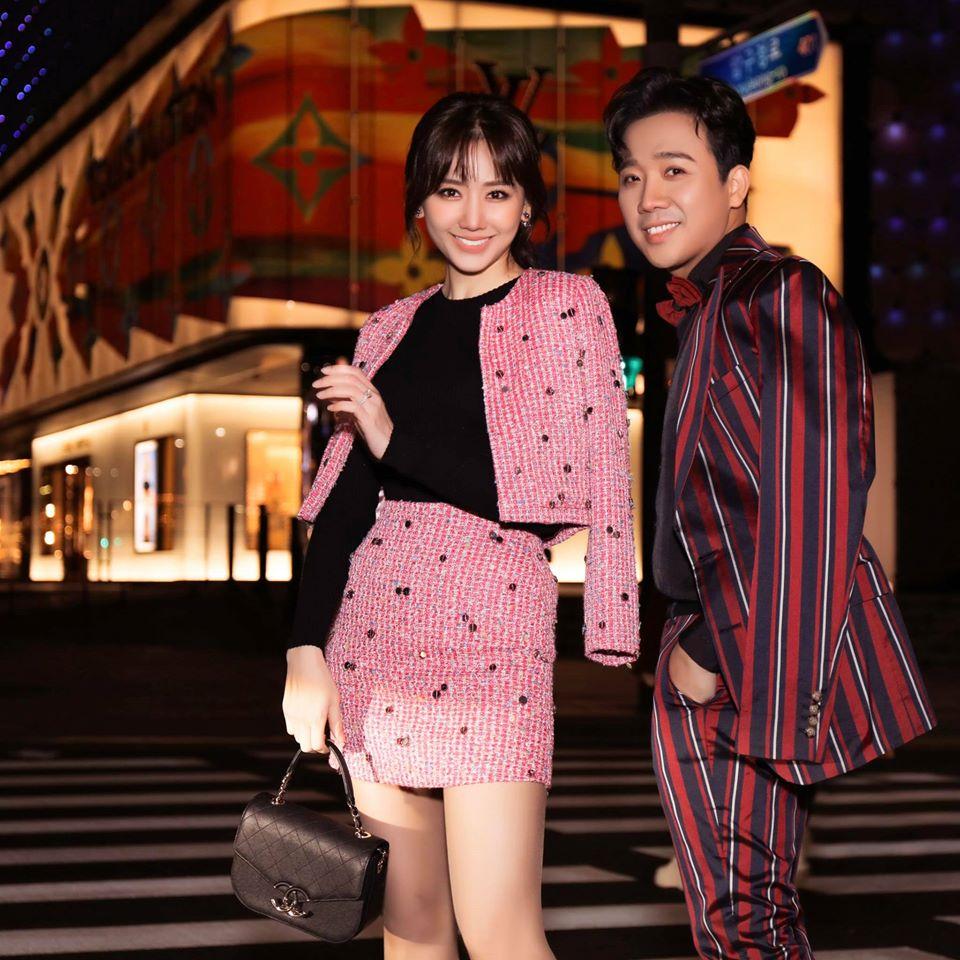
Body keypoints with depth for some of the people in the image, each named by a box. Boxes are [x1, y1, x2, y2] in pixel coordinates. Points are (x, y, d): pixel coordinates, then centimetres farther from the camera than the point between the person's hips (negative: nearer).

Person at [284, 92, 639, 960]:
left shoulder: (569, 307, 3)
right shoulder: (393, 331, 16)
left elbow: (566, 484, -7)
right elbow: (342, 500, 11)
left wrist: (397, 441, -8)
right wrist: (307, 650, -1)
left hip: (491, 630, -5)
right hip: (375, 633, 5)